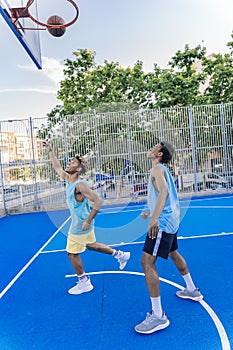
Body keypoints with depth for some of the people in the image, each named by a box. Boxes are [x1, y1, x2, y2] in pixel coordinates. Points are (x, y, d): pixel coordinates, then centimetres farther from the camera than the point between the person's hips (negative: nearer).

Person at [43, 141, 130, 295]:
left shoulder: (80, 185, -24)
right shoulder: (68, 179, 2)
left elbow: (98, 201, -29)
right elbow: (57, 167, 18)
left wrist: (88, 221, -28)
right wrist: (50, 150, 13)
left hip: (81, 226, -9)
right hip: (79, 223, 9)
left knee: (72, 253, 4)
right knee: (91, 245, 23)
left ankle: (84, 283, 20)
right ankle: (120, 255, 33)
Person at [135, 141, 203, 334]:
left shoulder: (158, 168, -11)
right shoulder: (163, 170, 19)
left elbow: (164, 191, -28)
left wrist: (155, 218, -37)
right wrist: (151, 213, 32)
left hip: (163, 221, -11)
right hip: (171, 219, 11)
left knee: (147, 261, -13)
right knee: (173, 253, 27)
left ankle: (158, 316, -10)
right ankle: (192, 290, 45)